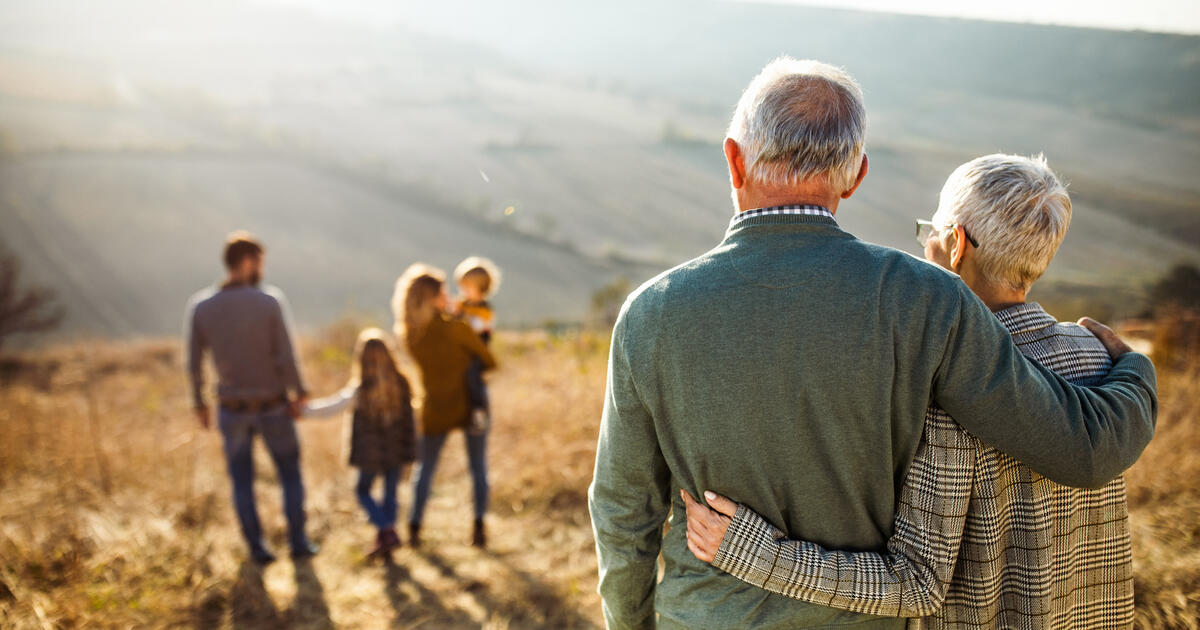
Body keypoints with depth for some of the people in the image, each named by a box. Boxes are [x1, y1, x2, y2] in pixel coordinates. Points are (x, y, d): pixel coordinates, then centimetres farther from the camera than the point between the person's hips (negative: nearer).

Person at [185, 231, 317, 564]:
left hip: (232, 410, 2)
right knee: (290, 474, 17)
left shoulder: (200, 306, -9)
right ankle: (298, 541, 21)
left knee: (242, 480, 17)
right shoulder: (271, 300, -17)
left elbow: (194, 364, -4)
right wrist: (299, 393, -3)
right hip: (273, 408, -2)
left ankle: (257, 547, 20)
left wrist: (199, 402, 10)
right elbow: (286, 357, -19)